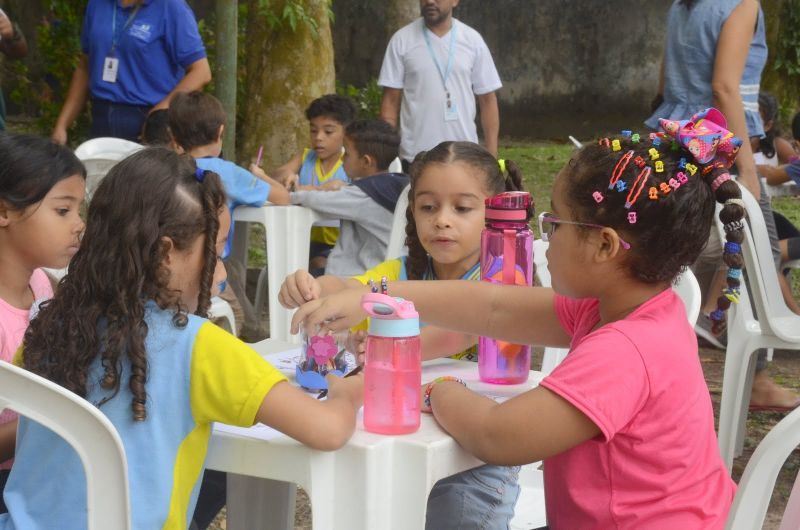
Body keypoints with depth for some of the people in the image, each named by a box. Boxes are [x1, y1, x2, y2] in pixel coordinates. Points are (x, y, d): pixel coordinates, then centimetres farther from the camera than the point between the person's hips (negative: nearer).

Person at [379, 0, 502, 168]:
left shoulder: (472, 40, 4)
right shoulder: (402, 40, 0)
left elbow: (487, 99, 6)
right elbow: (391, 100, 1)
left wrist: (491, 154, 0)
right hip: (414, 157, -1)